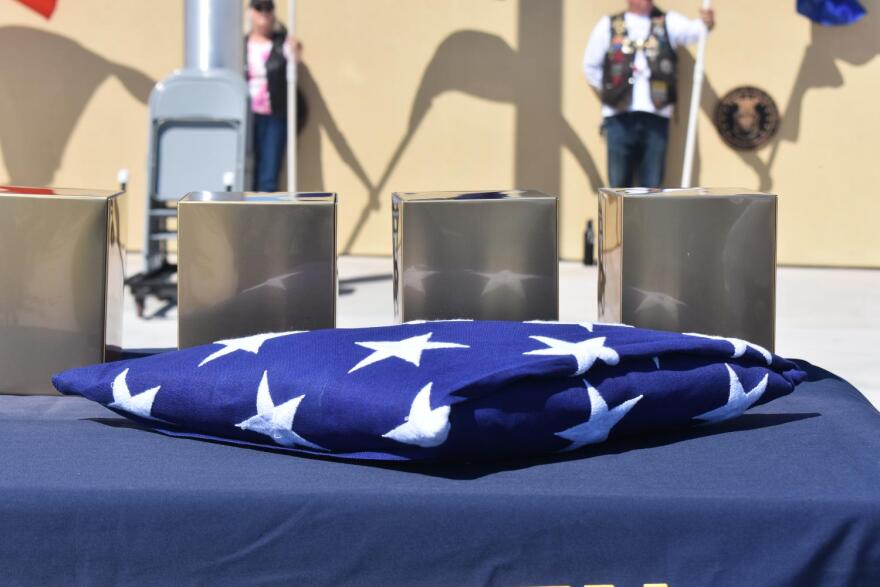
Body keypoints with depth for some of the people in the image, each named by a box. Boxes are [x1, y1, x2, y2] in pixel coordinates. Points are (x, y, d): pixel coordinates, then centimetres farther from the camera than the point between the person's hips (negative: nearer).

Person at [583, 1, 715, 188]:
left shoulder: (668, 23, 10)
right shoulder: (608, 25, 10)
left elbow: (691, 30, -11)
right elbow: (590, 66, 16)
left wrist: (705, 24, -32)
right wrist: (608, 90, 8)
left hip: (656, 116, 0)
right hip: (619, 116, 0)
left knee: (653, 186, 0)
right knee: (619, 186, 0)